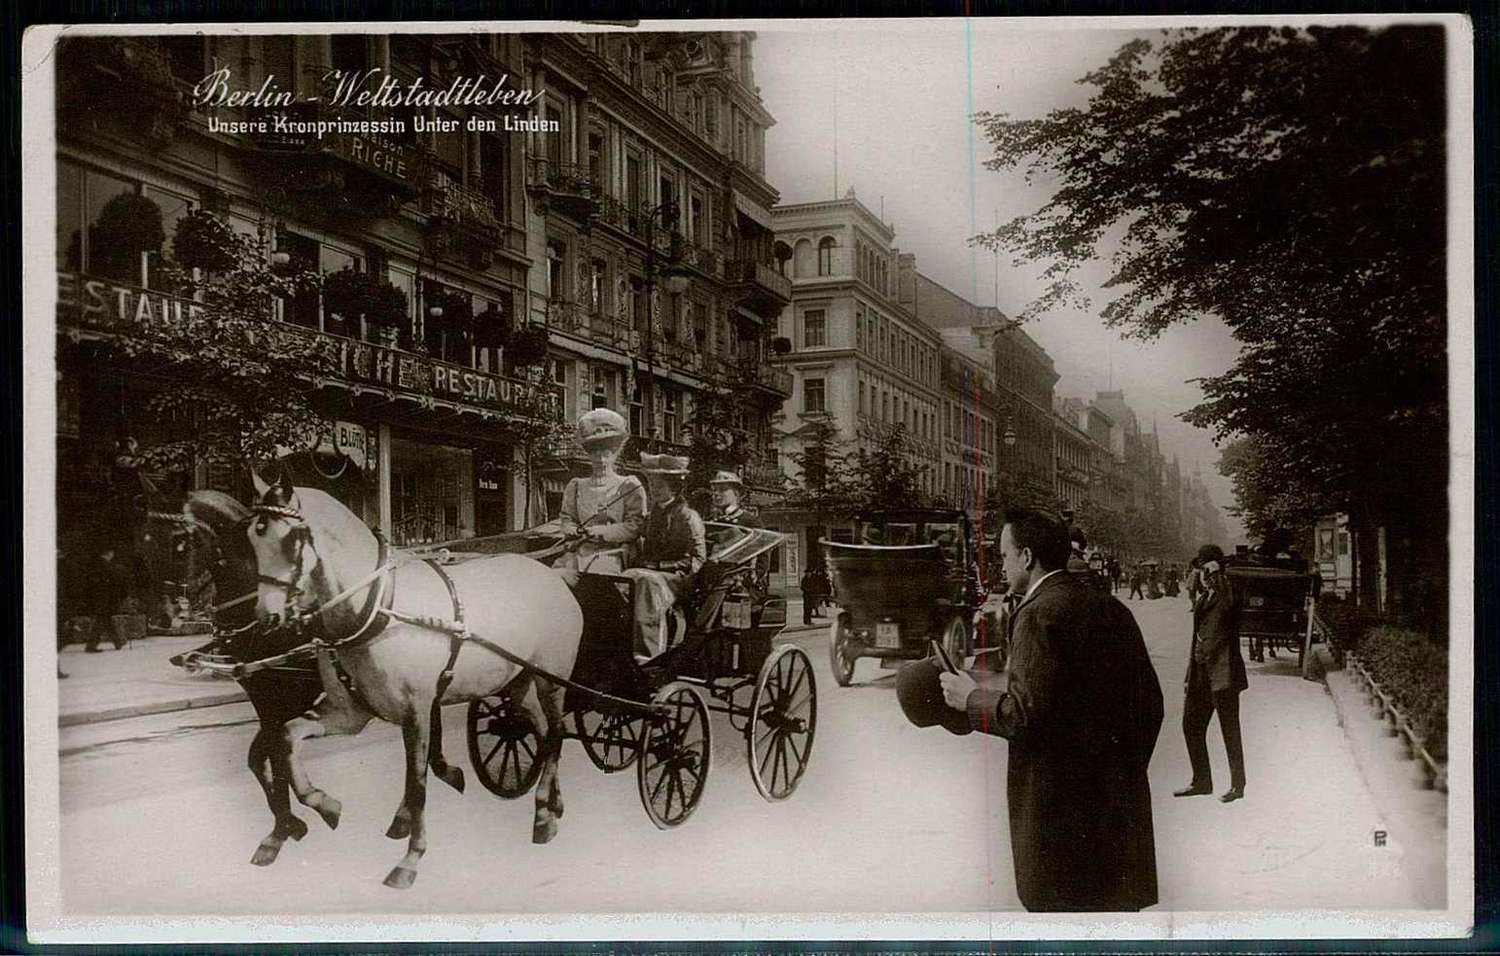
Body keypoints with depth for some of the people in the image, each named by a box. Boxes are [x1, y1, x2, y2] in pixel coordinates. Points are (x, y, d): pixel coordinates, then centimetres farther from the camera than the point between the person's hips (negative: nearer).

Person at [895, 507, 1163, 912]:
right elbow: (1149, 701, 13)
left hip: (1061, 804, -8)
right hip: (1122, 802, 8)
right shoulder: (1112, 609, 11)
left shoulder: (1038, 614, -14)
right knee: (1115, 907, 15)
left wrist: (972, 699, -5)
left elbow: (1028, 714, -21)